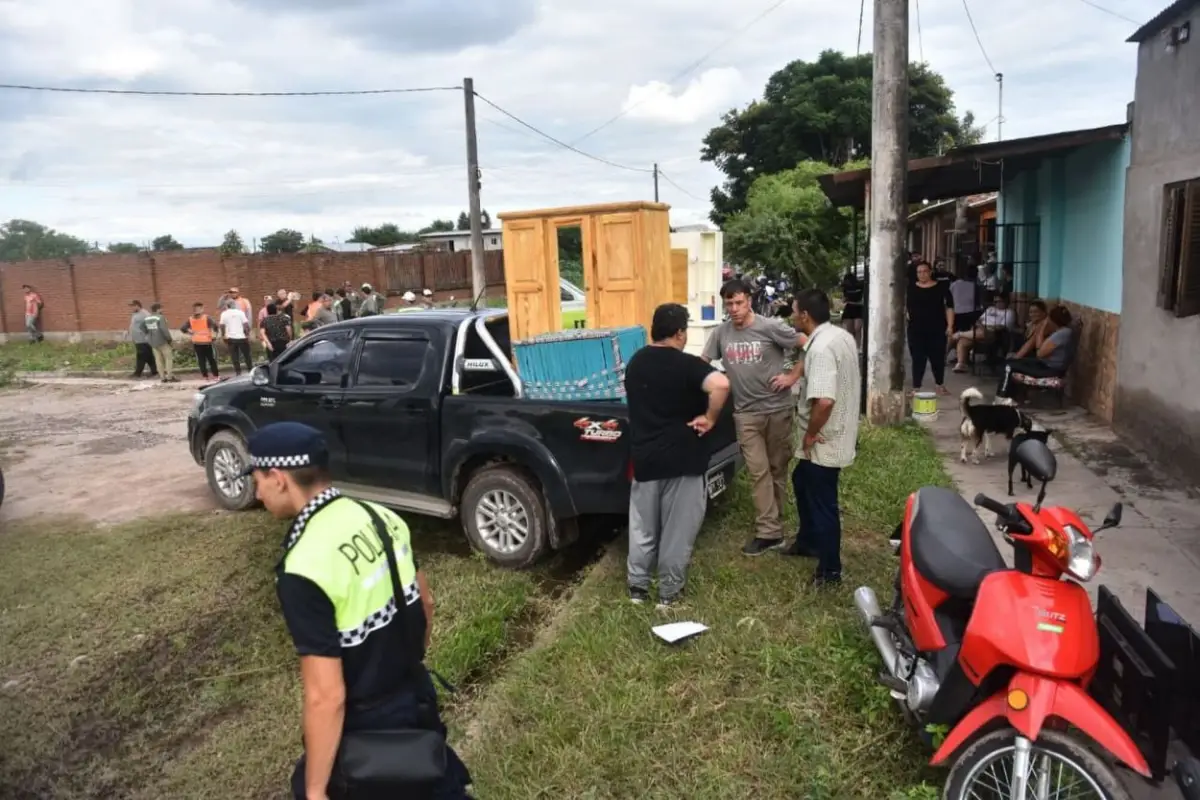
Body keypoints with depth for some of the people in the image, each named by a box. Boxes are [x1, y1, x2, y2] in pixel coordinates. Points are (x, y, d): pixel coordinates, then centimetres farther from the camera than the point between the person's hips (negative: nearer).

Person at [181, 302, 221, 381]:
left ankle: (205, 376, 5)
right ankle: (216, 375, 7)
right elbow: (214, 324, -21)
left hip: (196, 342, 2)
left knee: (201, 360, 8)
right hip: (207, 342, -2)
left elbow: (182, 329, -2)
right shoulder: (207, 317, -8)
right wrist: (214, 333, -7)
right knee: (211, 359, 7)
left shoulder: (190, 319, 2)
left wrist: (191, 333, 8)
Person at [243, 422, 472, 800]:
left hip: (366, 729, -6)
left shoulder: (305, 568, -29)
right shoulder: (382, 517, -6)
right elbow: (425, 602, 8)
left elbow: (325, 697, -26)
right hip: (418, 698, 7)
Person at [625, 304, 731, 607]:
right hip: (681, 458, -5)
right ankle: (669, 592, 16)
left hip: (643, 456, 5)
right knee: (677, 529, 8)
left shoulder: (635, 362, 6)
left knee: (642, 526, 15)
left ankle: (637, 586, 23)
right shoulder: (686, 364, -14)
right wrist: (709, 419, -19)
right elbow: (721, 385, -31)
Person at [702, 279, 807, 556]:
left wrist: (793, 376, -10)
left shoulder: (771, 327, -10)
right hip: (746, 414, 2)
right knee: (759, 472, -1)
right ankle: (769, 531, 3)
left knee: (778, 469, 10)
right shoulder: (720, 333, 1)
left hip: (778, 409, -2)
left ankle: (771, 524, 24)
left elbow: (808, 346, -5)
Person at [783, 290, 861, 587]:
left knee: (823, 503, 3)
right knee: (801, 481, 27)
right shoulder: (843, 337, 5)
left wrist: (809, 435, -20)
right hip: (839, 433, 10)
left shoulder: (821, 348, -26)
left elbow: (824, 401, -35)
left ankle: (830, 571, 18)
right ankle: (808, 540, 44)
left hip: (824, 443, -10)